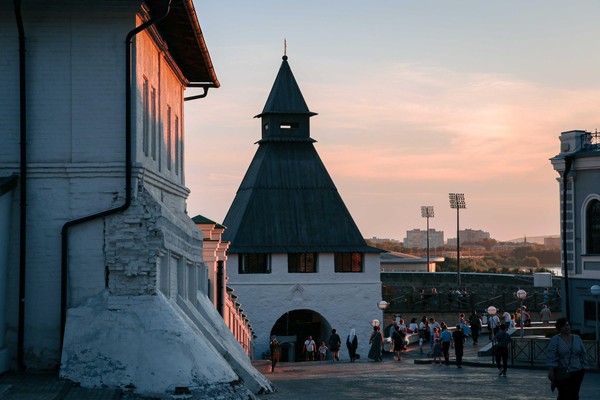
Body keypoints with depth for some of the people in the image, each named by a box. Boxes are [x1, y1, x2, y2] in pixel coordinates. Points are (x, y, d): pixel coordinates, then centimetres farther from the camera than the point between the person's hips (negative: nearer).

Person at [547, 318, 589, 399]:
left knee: (574, 395, 3)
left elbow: (582, 354, 12)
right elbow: (551, 356, -11)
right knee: (564, 395, -6)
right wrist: (551, 370, -19)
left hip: (576, 372, 4)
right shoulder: (555, 340, -4)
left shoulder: (577, 338, 8)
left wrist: (584, 368, 8)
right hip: (562, 373, -4)